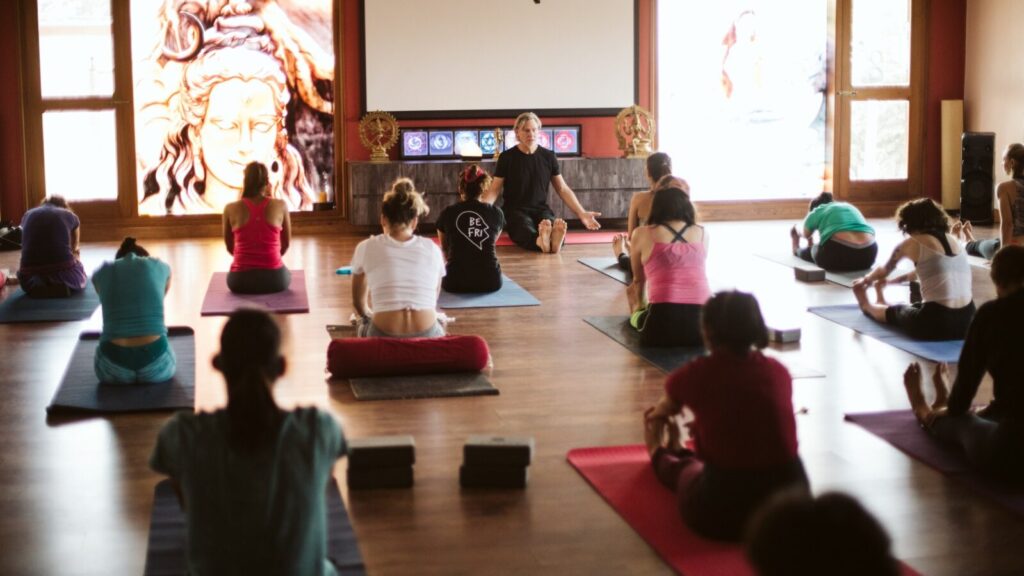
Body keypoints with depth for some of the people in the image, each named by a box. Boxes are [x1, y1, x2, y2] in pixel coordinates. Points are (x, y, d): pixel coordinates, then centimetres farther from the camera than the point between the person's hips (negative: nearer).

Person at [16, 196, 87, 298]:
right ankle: (63, 286, -2)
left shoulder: (27, 215, 20)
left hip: (30, 278, 2)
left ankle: (36, 287, 3)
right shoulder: (70, 216, 15)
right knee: (80, 279, 31)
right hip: (64, 273, -2)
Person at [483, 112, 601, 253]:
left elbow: (563, 189, 13)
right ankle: (541, 241, -73)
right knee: (527, 231, -40)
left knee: (557, 228, -37)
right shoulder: (507, 157, 2)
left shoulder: (548, 156, 9)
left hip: (541, 209, 2)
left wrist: (581, 214, 4)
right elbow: (494, 190, 3)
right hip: (515, 210, -2)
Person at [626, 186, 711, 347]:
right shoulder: (702, 233, 18)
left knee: (639, 317, 31)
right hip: (702, 319, 0)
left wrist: (638, 306, 49)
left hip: (663, 322, 0)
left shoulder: (642, 234, 12)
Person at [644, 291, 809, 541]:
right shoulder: (778, 371, 4)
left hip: (722, 512, -3)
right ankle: (676, 449, 63)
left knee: (687, 468, 31)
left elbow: (665, 411, 20)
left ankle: (660, 456, 63)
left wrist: (657, 416, 45)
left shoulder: (696, 374, -6)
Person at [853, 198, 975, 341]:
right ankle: (883, 305, 63)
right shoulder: (952, 240, 15)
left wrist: (865, 280, 42)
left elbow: (884, 271, 20)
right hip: (965, 321, 5)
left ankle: (867, 306, 57)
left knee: (895, 312, 28)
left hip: (936, 324, -5)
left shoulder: (912, 243, 0)